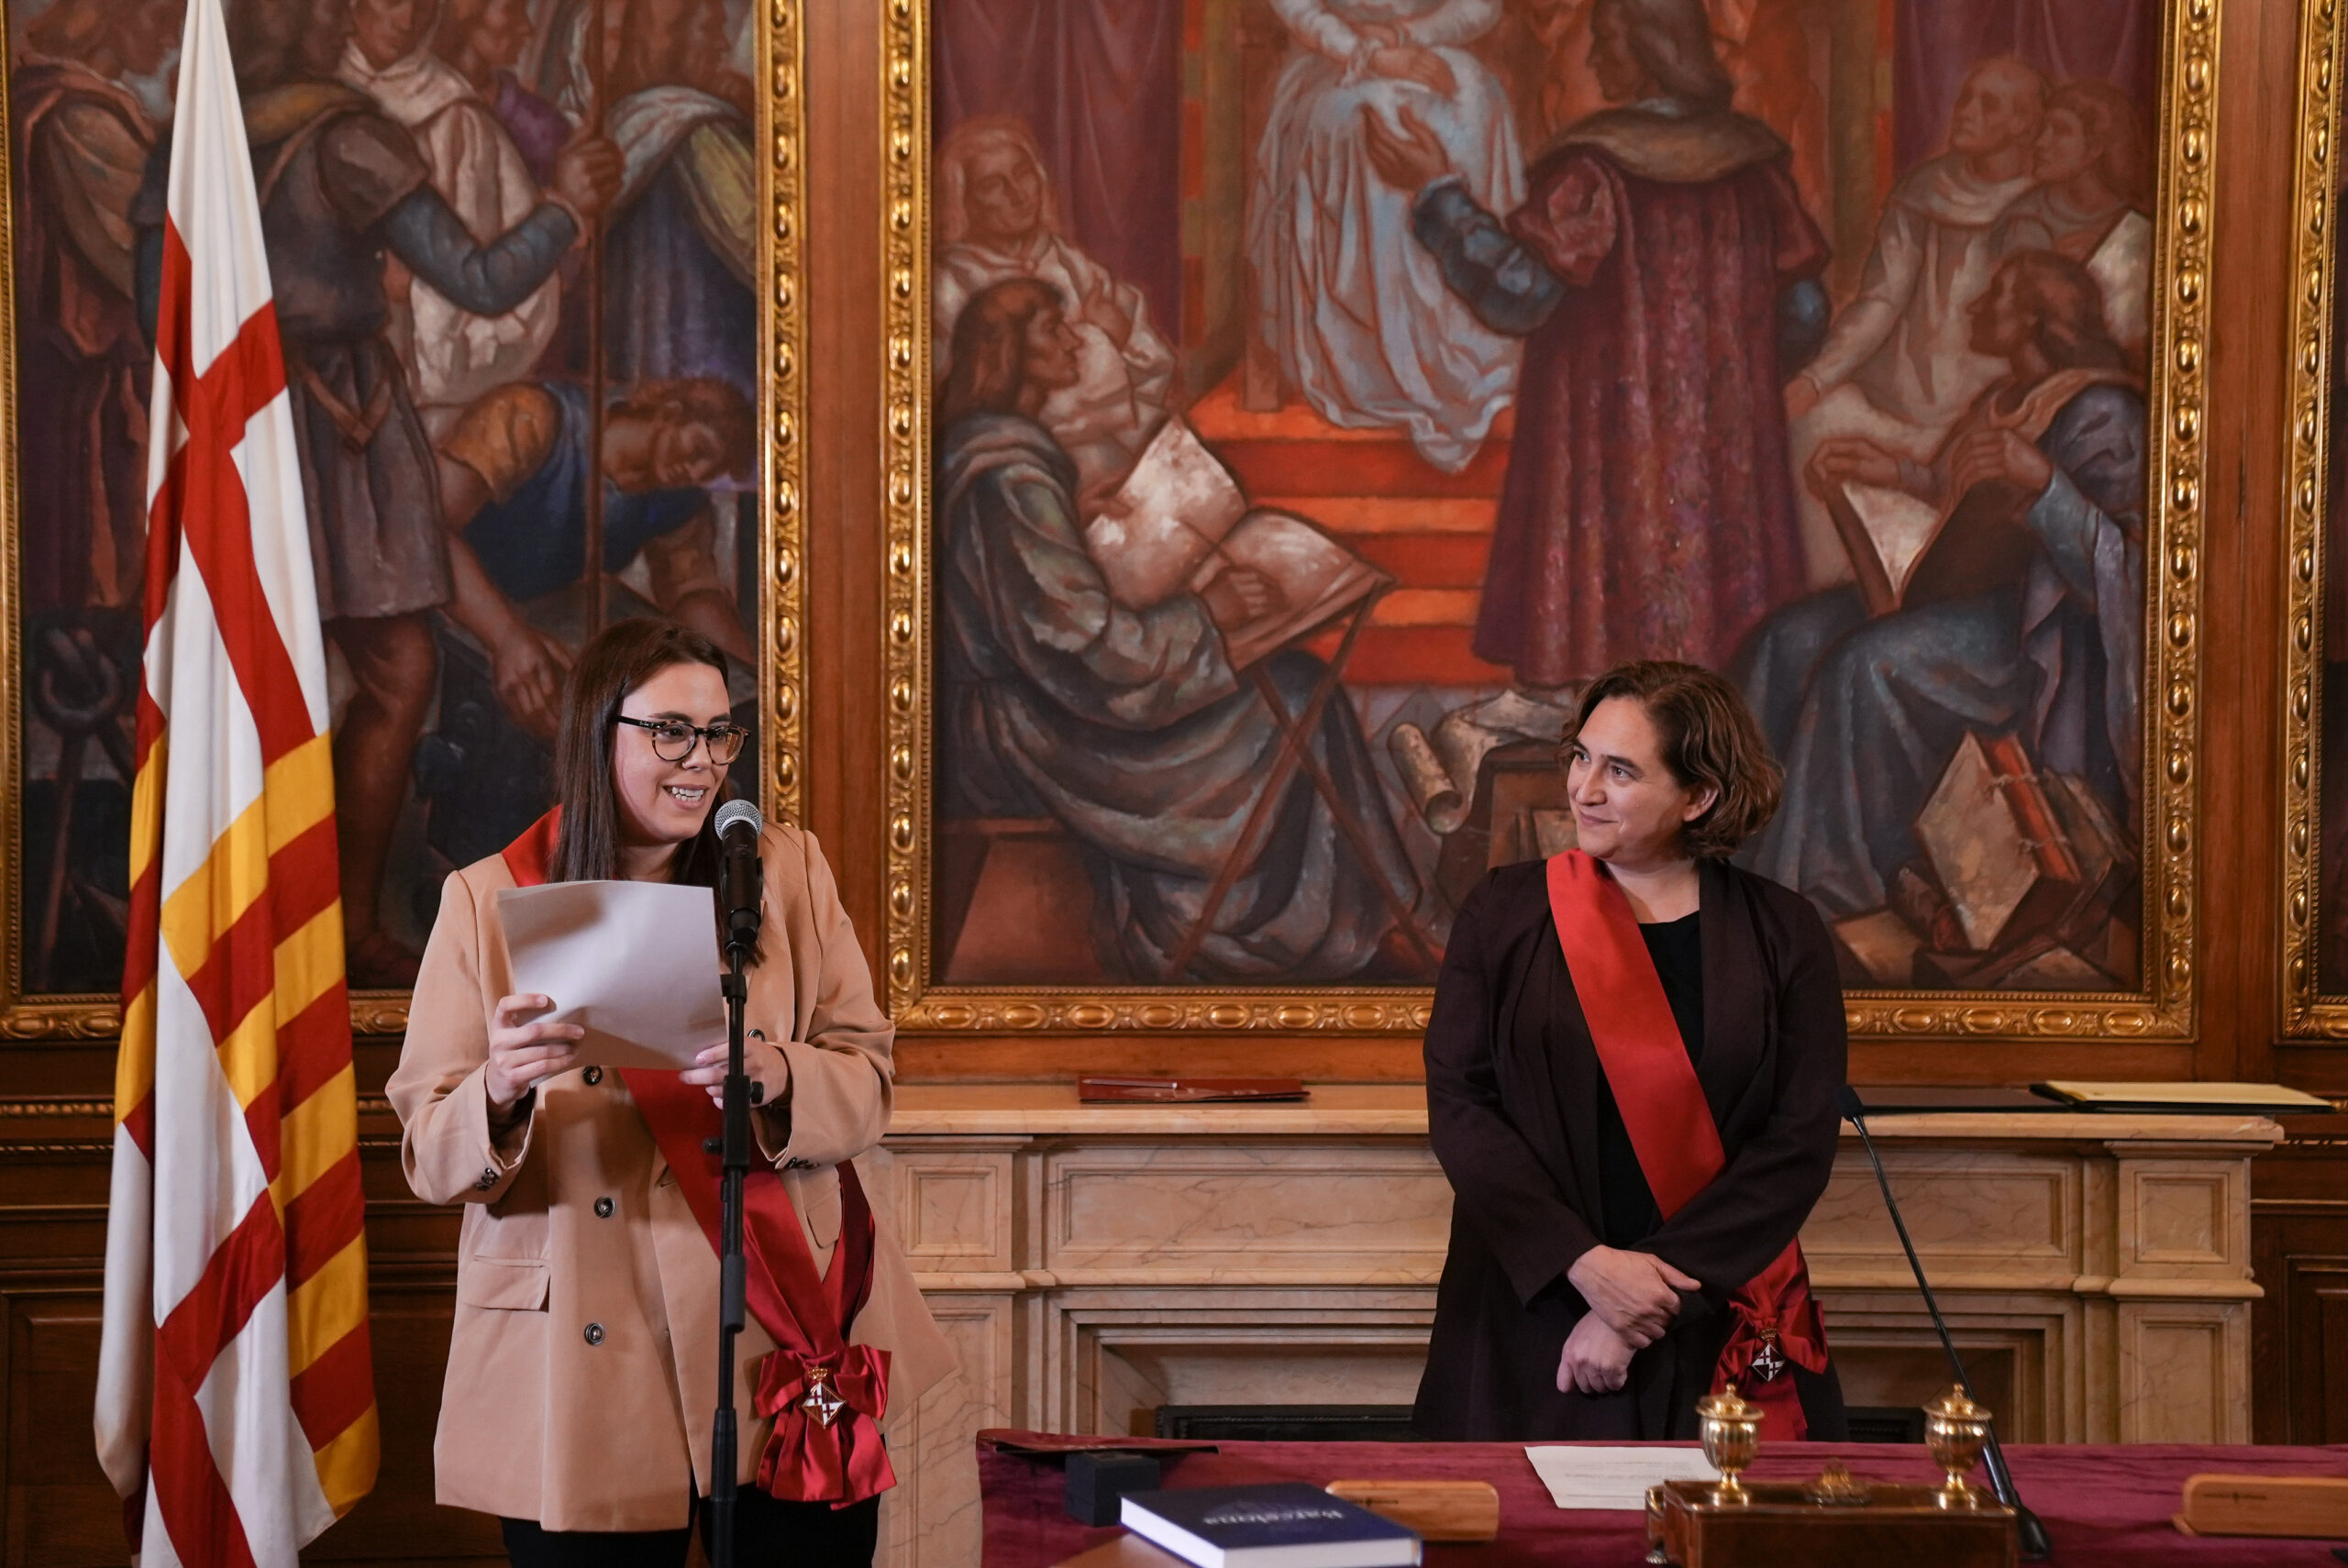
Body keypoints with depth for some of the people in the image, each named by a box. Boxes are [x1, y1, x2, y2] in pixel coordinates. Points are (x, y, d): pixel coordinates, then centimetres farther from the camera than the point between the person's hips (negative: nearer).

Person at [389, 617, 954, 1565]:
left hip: (783, 1342, 2)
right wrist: (500, 1090, -23)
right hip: (581, 1371, -2)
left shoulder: (787, 871, 7)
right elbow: (427, 1154, -2)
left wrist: (777, 1076, -19)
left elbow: (865, 1086, 2)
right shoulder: (487, 901, 2)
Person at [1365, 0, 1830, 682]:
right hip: (1729, 445, 5)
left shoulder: (1594, 165, -12)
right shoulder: (1753, 159, 3)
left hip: (1612, 452, -5)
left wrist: (1436, 190, -10)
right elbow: (1802, 311, 6)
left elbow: (1518, 294, -17)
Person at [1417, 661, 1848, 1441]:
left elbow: (1802, 1140, -6)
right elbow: (1458, 1103, -4)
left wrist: (1651, 1307, -13)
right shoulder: (1505, 914, 3)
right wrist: (1583, 1261, -16)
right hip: (1531, 1332, 0)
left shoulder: (1780, 936, 1)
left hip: (1722, 1342, 0)